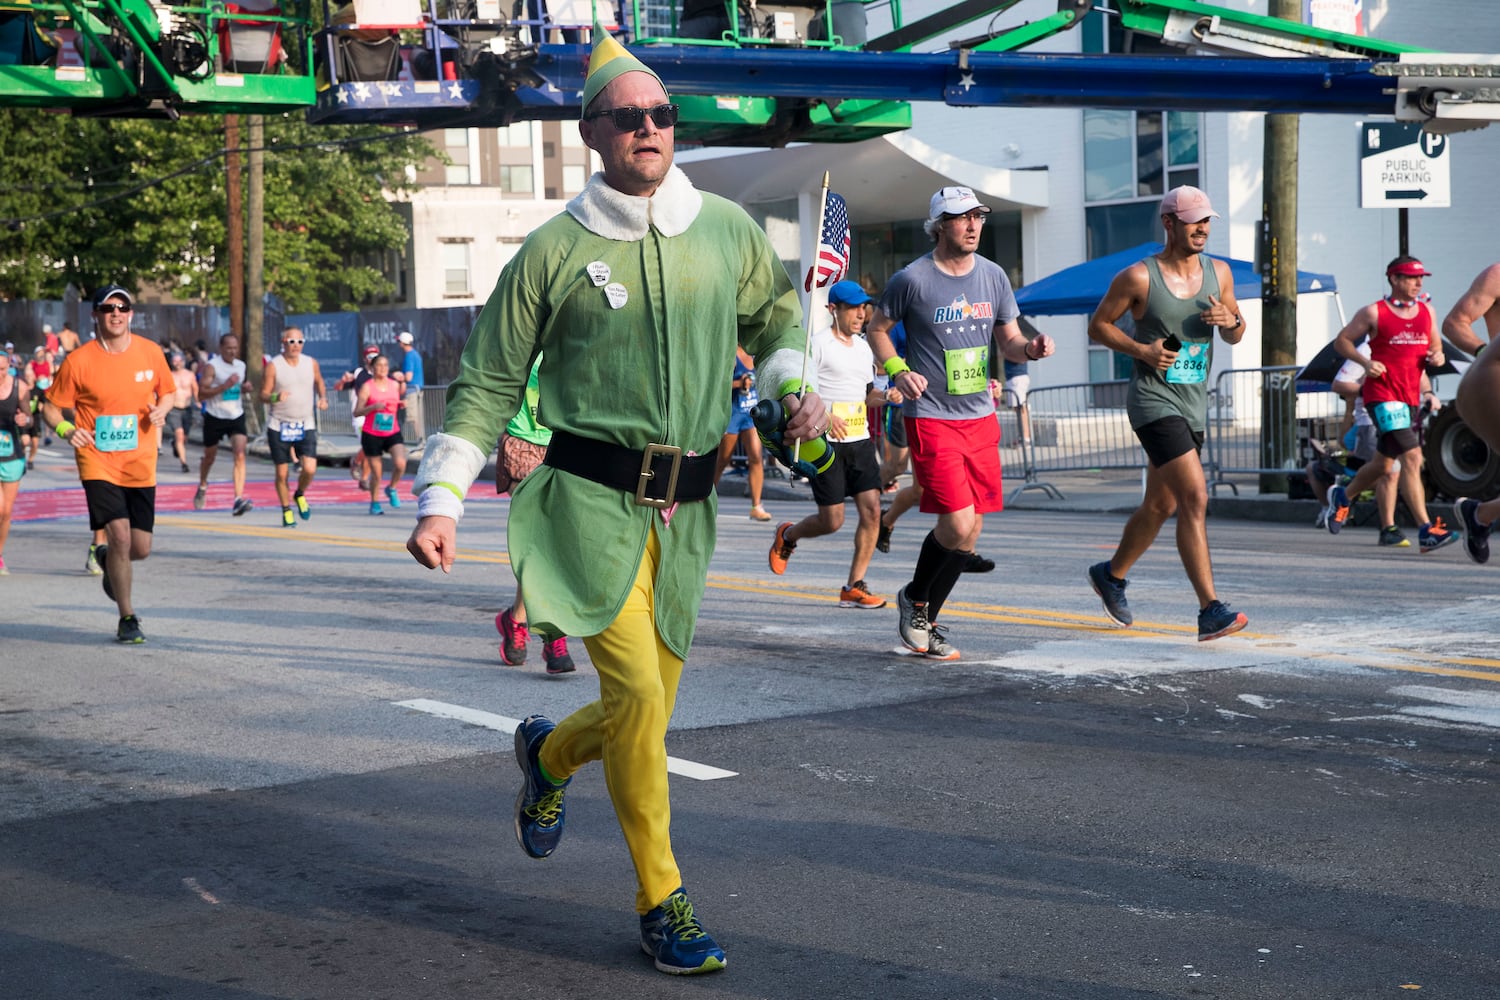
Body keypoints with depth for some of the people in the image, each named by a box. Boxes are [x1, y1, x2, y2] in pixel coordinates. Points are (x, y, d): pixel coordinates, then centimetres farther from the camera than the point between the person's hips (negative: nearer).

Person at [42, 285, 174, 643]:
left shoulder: (150, 352, 2)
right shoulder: (78, 361, -7)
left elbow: (168, 392, 17)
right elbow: (52, 407, 3)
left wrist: (161, 408, -5)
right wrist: (66, 429, -18)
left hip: (140, 465, 3)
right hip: (98, 462, -3)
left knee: (140, 549, 2)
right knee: (120, 534, -18)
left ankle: (107, 558, 41)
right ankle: (127, 617, 0)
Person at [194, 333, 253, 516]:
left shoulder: (241, 366, 8)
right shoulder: (211, 366, -11)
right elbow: (201, 394, -19)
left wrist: (243, 388, 4)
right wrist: (225, 386, -28)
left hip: (236, 416, 3)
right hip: (215, 417, -3)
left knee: (240, 455, -16)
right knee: (210, 456, 15)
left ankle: (239, 500, -23)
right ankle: (202, 487, 45)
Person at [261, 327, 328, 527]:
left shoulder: (311, 363, 4)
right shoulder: (273, 366, -5)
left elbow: (319, 382, 23)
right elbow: (263, 395, -4)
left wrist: (323, 398, 4)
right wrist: (275, 397, -26)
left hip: (305, 426, 2)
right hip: (279, 426, -2)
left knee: (309, 469, -12)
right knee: (282, 473, 2)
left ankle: (300, 495, 19)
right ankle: (286, 511, 20)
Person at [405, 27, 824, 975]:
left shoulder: (728, 230, 8)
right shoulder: (554, 251, -1)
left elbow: (777, 319, 24)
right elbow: (488, 384, 3)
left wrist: (798, 386, 3)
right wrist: (442, 502, -4)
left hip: (685, 507, 4)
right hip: (590, 496, -4)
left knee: (648, 707, 10)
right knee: (636, 692, -16)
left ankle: (549, 753, 45)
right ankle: (663, 903, 0)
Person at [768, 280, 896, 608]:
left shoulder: (863, 347, 16)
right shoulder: (818, 344, -8)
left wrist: (886, 396, 6)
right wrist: (824, 416, -24)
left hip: (861, 440, 7)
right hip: (827, 444, -7)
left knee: (871, 510, -5)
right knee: (832, 520, -4)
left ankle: (854, 587, 3)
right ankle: (787, 535, 29)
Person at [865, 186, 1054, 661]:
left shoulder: (993, 275, 7)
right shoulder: (913, 279, -7)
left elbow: (1009, 340, 12)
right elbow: (877, 329, 5)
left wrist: (1031, 349, -10)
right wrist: (898, 371, -12)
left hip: (980, 417, 6)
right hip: (931, 419, -6)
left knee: (972, 529, 6)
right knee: (958, 524, -14)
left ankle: (925, 619, 24)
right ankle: (915, 598, 13)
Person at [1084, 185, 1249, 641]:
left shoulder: (1218, 272, 6)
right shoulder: (1138, 277, -10)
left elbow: (1235, 335, 15)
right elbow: (1098, 325, -1)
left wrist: (1231, 321, -9)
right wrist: (1141, 350, -17)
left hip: (1194, 404, 7)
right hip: (1153, 402, -7)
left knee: (1160, 506, 17)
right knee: (1195, 497, -20)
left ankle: (1112, 574, 41)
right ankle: (1211, 611, -21)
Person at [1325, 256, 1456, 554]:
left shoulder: (1426, 311, 13)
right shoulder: (1374, 313, -4)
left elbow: (1435, 344, 22)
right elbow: (1341, 341, 2)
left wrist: (1437, 356, -2)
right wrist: (1365, 362, -14)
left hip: (1411, 396, 7)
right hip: (1382, 395, -7)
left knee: (1383, 464, 17)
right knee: (1411, 457, -20)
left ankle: (1342, 496, 45)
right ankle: (1426, 530, -22)